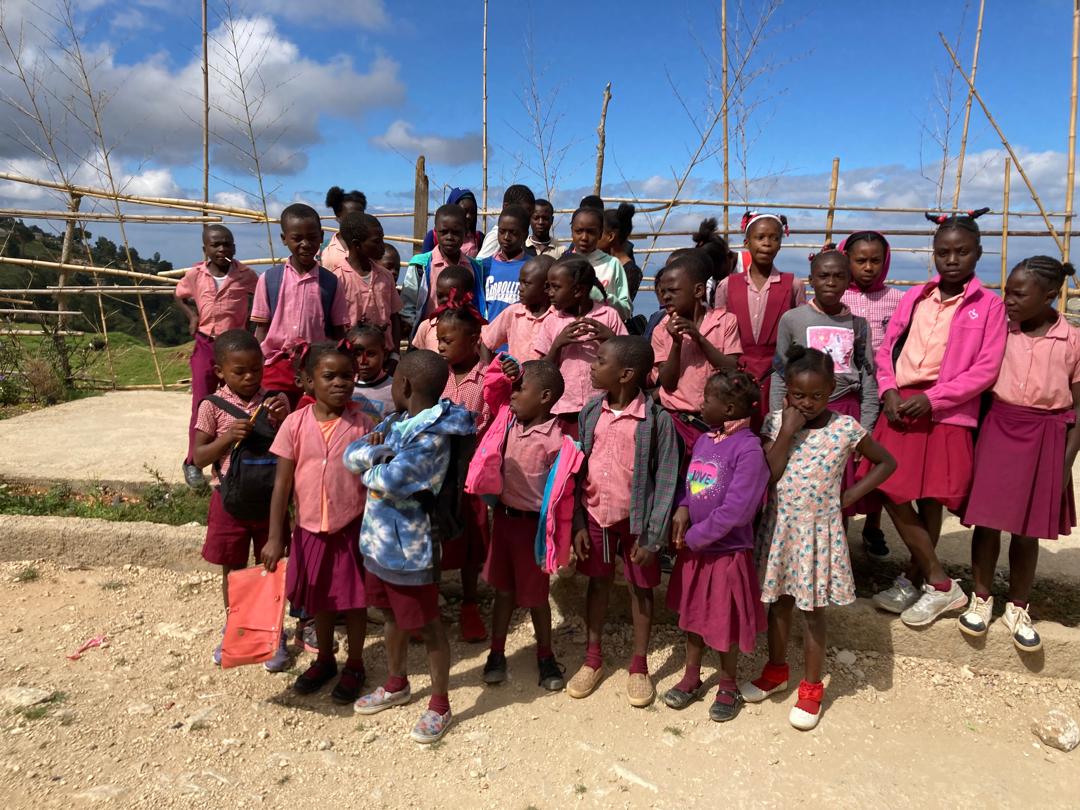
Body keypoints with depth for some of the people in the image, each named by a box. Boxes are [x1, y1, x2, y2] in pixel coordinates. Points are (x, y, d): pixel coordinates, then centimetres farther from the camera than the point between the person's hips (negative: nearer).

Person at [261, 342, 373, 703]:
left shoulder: (362, 424, -9)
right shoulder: (295, 423, -8)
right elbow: (282, 484, -5)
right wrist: (275, 538, -7)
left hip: (352, 528, -2)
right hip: (310, 528, 2)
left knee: (354, 599, 11)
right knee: (319, 600, 19)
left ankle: (354, 665, 33)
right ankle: (324, 660, 42)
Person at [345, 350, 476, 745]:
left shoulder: (434, 435, -25)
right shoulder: (395, 422, 4)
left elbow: (389, 480, -32)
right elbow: (351, 455, -1)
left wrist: (371, 465, -11)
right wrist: (379, 448, -21)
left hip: (410, 548, -8)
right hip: (377, 540, 8)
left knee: (427, 626, 9)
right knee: (393, 617, 25)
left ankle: (440, 706, 27)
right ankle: (396, 685, 46)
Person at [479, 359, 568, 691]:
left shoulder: (554, 439, -20)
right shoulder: (510, 422, -1)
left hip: (532, 522, -6)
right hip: (504, 515, 6)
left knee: (534, 594, 10)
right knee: (503, 589, 17)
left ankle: (545, 656, 30)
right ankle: (496, 654, 31)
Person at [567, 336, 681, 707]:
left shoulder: (656, 419, -16)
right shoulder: (591, 412, -3)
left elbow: (666, 480, -13)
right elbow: (578, 469, 1)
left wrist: (652, 535, -14)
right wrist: (577, 522, -2)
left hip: (636, 518, -3)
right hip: (595, 514, 4)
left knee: (640, 589, 12)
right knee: (598, 583, 16)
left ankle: (639, 667, 28)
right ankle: (593, 660, 32)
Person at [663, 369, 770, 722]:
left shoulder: (748, 449, -21)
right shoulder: (702, 440, 2)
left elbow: (735, 510, -24)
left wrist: (694, 537, -17)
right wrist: (683, 508, -10)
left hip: (727, 551, -6)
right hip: (694, 549, 7)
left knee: (724, 622, 10)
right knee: (692, 614, 19)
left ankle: (728, 687, 32)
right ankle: (691, 678, 38)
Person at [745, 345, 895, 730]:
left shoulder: (845, 428, -10)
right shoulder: (776, 422, -6)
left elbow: (886, 462, 2)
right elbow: (766, 477, -13)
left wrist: (849, 497, -6)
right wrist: (787, 432, -21)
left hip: (819, 529, -2)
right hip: (779, 526, 2)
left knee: (812, 609, 8)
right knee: (778, 601, 17)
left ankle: (812, 688, 25)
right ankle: (776, 670, 38)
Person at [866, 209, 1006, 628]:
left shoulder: (989, 305, 0)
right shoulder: (915, 297, 10)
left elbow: (986, 369, -7)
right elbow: (886, 350, 10)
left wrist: (932, 398, -15)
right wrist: (889, 392, -7)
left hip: (948, 412, -3)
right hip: (901, 406, 4)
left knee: (931, 499, 1)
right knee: (891, 491, 0)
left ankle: (914, 579, 18)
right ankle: (941, 583, 14)